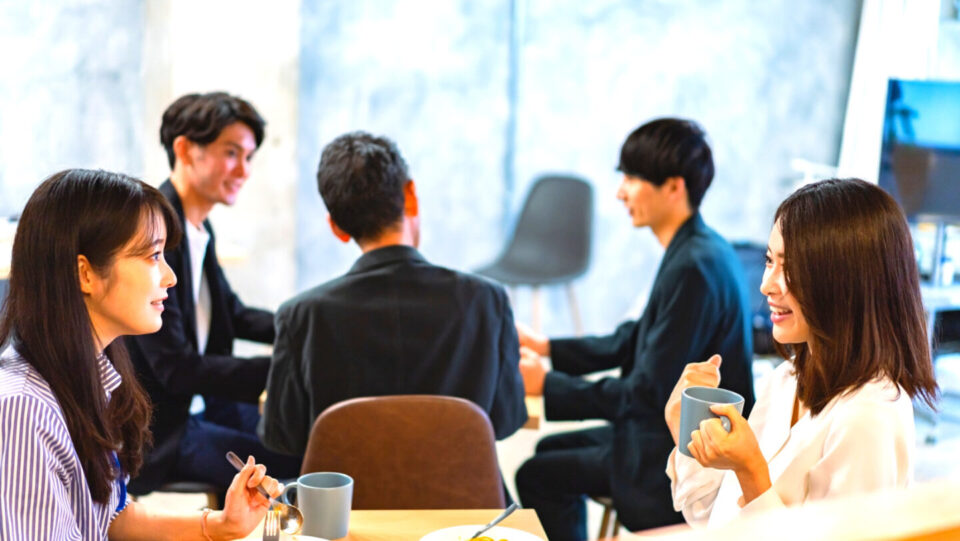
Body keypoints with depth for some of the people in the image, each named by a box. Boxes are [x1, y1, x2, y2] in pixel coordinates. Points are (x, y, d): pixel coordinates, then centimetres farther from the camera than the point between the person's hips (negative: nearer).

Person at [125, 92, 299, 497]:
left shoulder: (198, 229, 7)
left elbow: (235, 315, 20)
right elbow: (176, 369, -24)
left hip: (196, 401, 10)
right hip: (156, 432, -10)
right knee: (299, 465, -20)